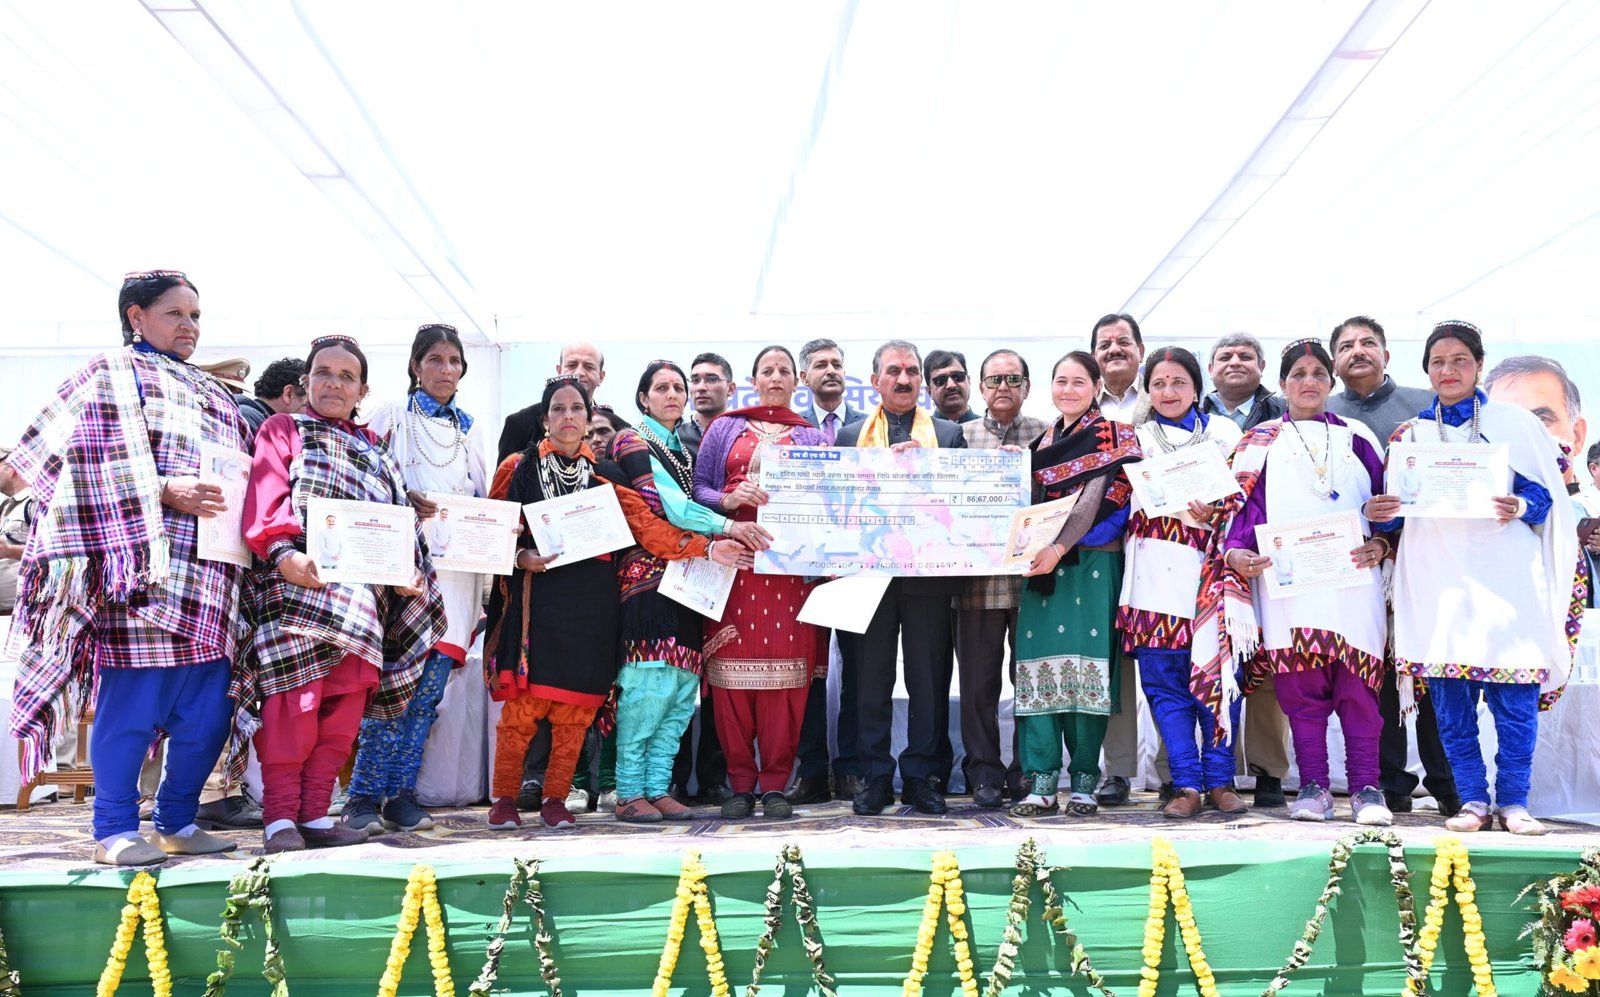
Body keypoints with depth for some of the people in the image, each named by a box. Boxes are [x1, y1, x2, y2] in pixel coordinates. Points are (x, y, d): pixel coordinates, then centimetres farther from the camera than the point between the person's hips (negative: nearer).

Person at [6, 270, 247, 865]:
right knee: (134, 700, -6)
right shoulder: (116, 375, 4)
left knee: (208, 710, 5)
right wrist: (163, 492, -18)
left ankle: (177, 823, 19)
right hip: (141, 570, -6)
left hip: (207, 579, 7)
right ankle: (116, 831, 7)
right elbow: (92, 461, -8)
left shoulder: (213, 396, 25)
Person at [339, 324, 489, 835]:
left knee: (432, 681, 1)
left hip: (454, 564, 4)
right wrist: (404, 502, -16)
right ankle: (364, 796, -5)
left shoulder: (471, 428, 19)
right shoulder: (390, 417, 7)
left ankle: (401, 792, 9)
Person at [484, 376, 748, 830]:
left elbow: (647, 525, 4)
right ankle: (504, 798, 8)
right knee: (523, 703, -5)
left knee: (575, 708, 2)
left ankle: (555, 798, 14)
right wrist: (522, 558, -15)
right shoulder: (519, 468, 7)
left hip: (592, 604, 2)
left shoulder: (606, 475, 13)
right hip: (538, 600, -2)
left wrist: (706, 548, -6)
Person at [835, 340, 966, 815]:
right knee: (870, 678, 4)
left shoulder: (950, 433, 12)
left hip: (929, 572, 0)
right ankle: (874, 777, 13)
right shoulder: (851, 435, 13)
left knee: (929, 678, 3)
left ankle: (921, 775, 13)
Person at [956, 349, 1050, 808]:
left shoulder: (1046, 434, 10)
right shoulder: (961, 435, 11)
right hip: (978, 576, 0)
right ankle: (984, 773, 13)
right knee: (979, 679, 3)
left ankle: (1027, 771, 17)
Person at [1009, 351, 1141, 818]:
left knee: (1086, 668, -4)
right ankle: (1040, 782, 0)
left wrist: (1059, 548, -24)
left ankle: (1084, 781, 5)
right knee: (1038, 668, -2)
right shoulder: (1044, 439, 17)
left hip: (1091, 564, -4)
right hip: (1042, 562, 5)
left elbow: (1094, 499, -12)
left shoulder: (1111, 436, 1)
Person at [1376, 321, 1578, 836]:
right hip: (1437, 578, 2)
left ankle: (1513, 800, 9)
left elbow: (1546, 492, 3)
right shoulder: (1411, 433, 13)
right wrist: (1378, 513, -10)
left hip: (1503, 574, -1)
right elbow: (1396, 506, 12)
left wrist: (1521, 507, -17)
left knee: (1514, 694, -3)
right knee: (1449, 698, 2)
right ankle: (1472, 799, 12)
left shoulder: (1513, 422, 8)